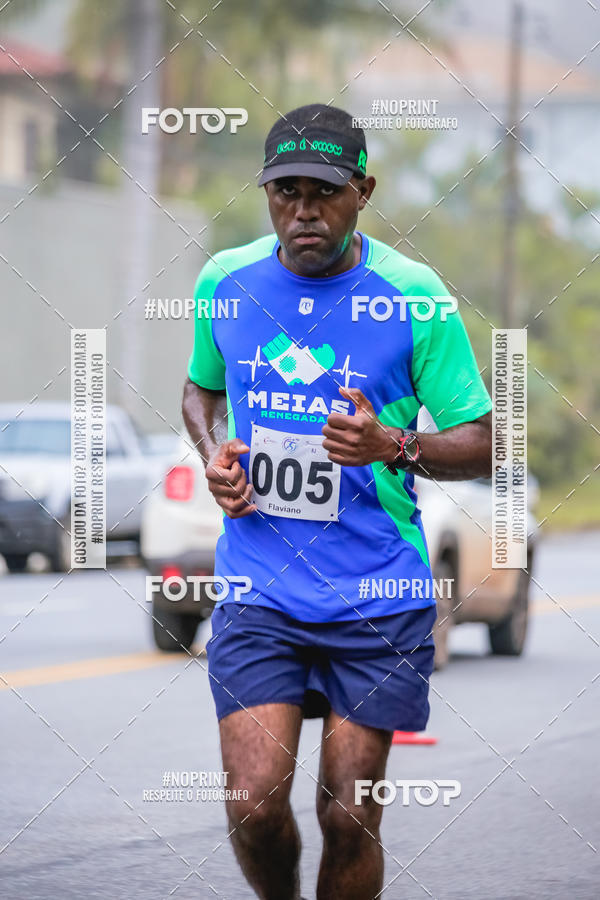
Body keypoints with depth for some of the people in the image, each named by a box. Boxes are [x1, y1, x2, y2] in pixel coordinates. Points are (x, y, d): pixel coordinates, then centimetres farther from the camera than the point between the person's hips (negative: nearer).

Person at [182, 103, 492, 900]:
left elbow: (480, 445, -3)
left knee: (349, 817, 0)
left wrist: (393, 445, -22)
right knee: (255, 805, -11)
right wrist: (213, 454, 2)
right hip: (257, 586, 2)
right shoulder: (226, 281, 3)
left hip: (377, 593, -2)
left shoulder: (414, 295, -7)